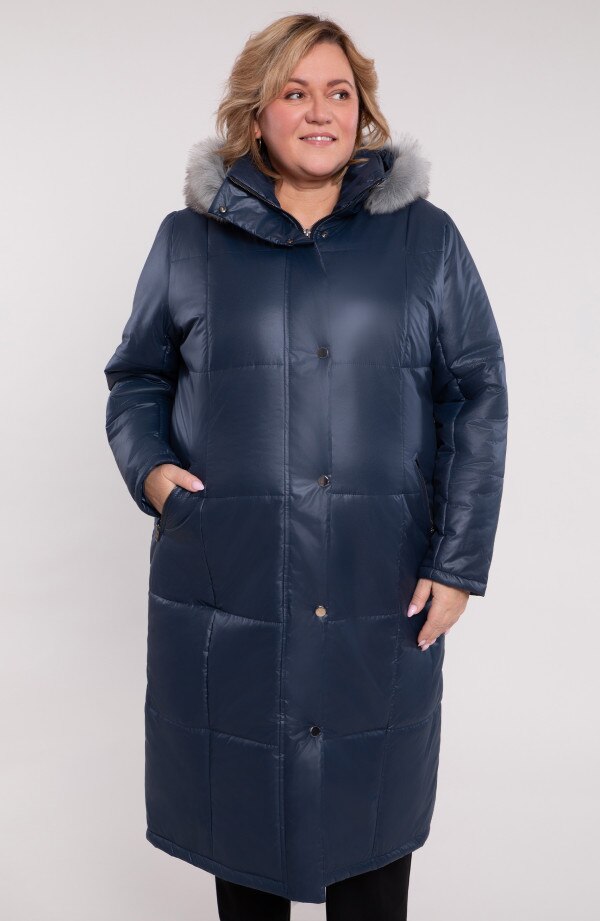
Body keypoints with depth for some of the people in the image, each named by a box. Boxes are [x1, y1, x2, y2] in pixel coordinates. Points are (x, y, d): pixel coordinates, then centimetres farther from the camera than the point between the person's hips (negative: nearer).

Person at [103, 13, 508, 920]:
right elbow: (137, 378, 15)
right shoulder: (189, 240, 7)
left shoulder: (426, 239, 6)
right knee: (240, 800, 14)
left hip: (382, 595, 0)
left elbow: (478, 398, 4)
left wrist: (459, 562, -3)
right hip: (227, 589, 1)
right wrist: (148, 466, -6)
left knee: (372, 806, 11)